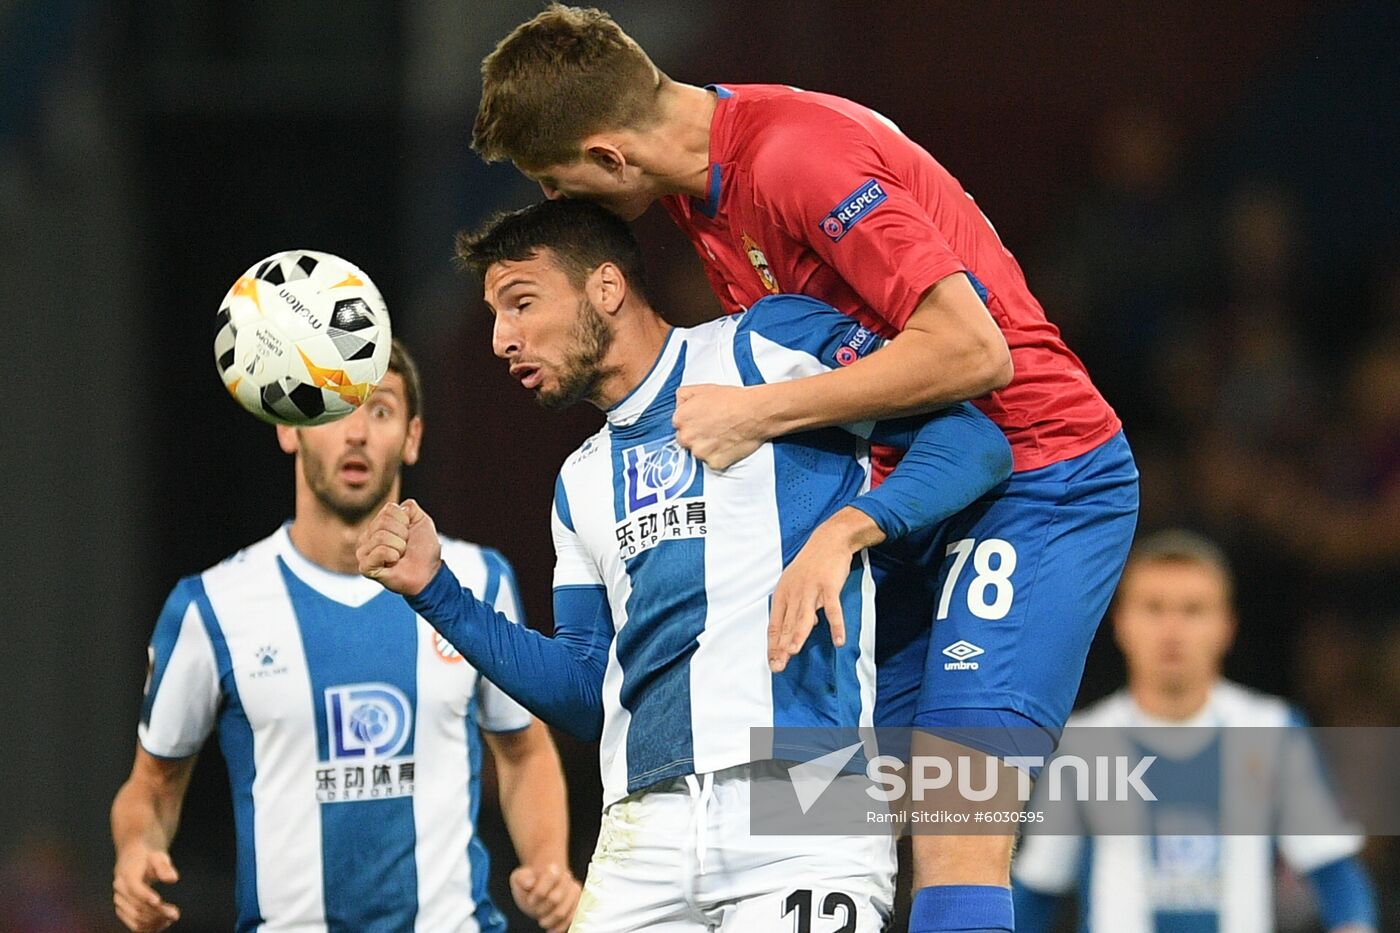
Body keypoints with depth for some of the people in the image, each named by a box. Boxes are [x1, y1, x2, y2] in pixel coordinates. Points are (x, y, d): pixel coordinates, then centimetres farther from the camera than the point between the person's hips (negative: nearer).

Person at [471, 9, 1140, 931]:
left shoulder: (799, 156, -23)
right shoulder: (700, 180, 6)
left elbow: (971, 350, -28)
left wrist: (758, 412, -24)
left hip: (1038, 476, -9)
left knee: (955, 837, -20)